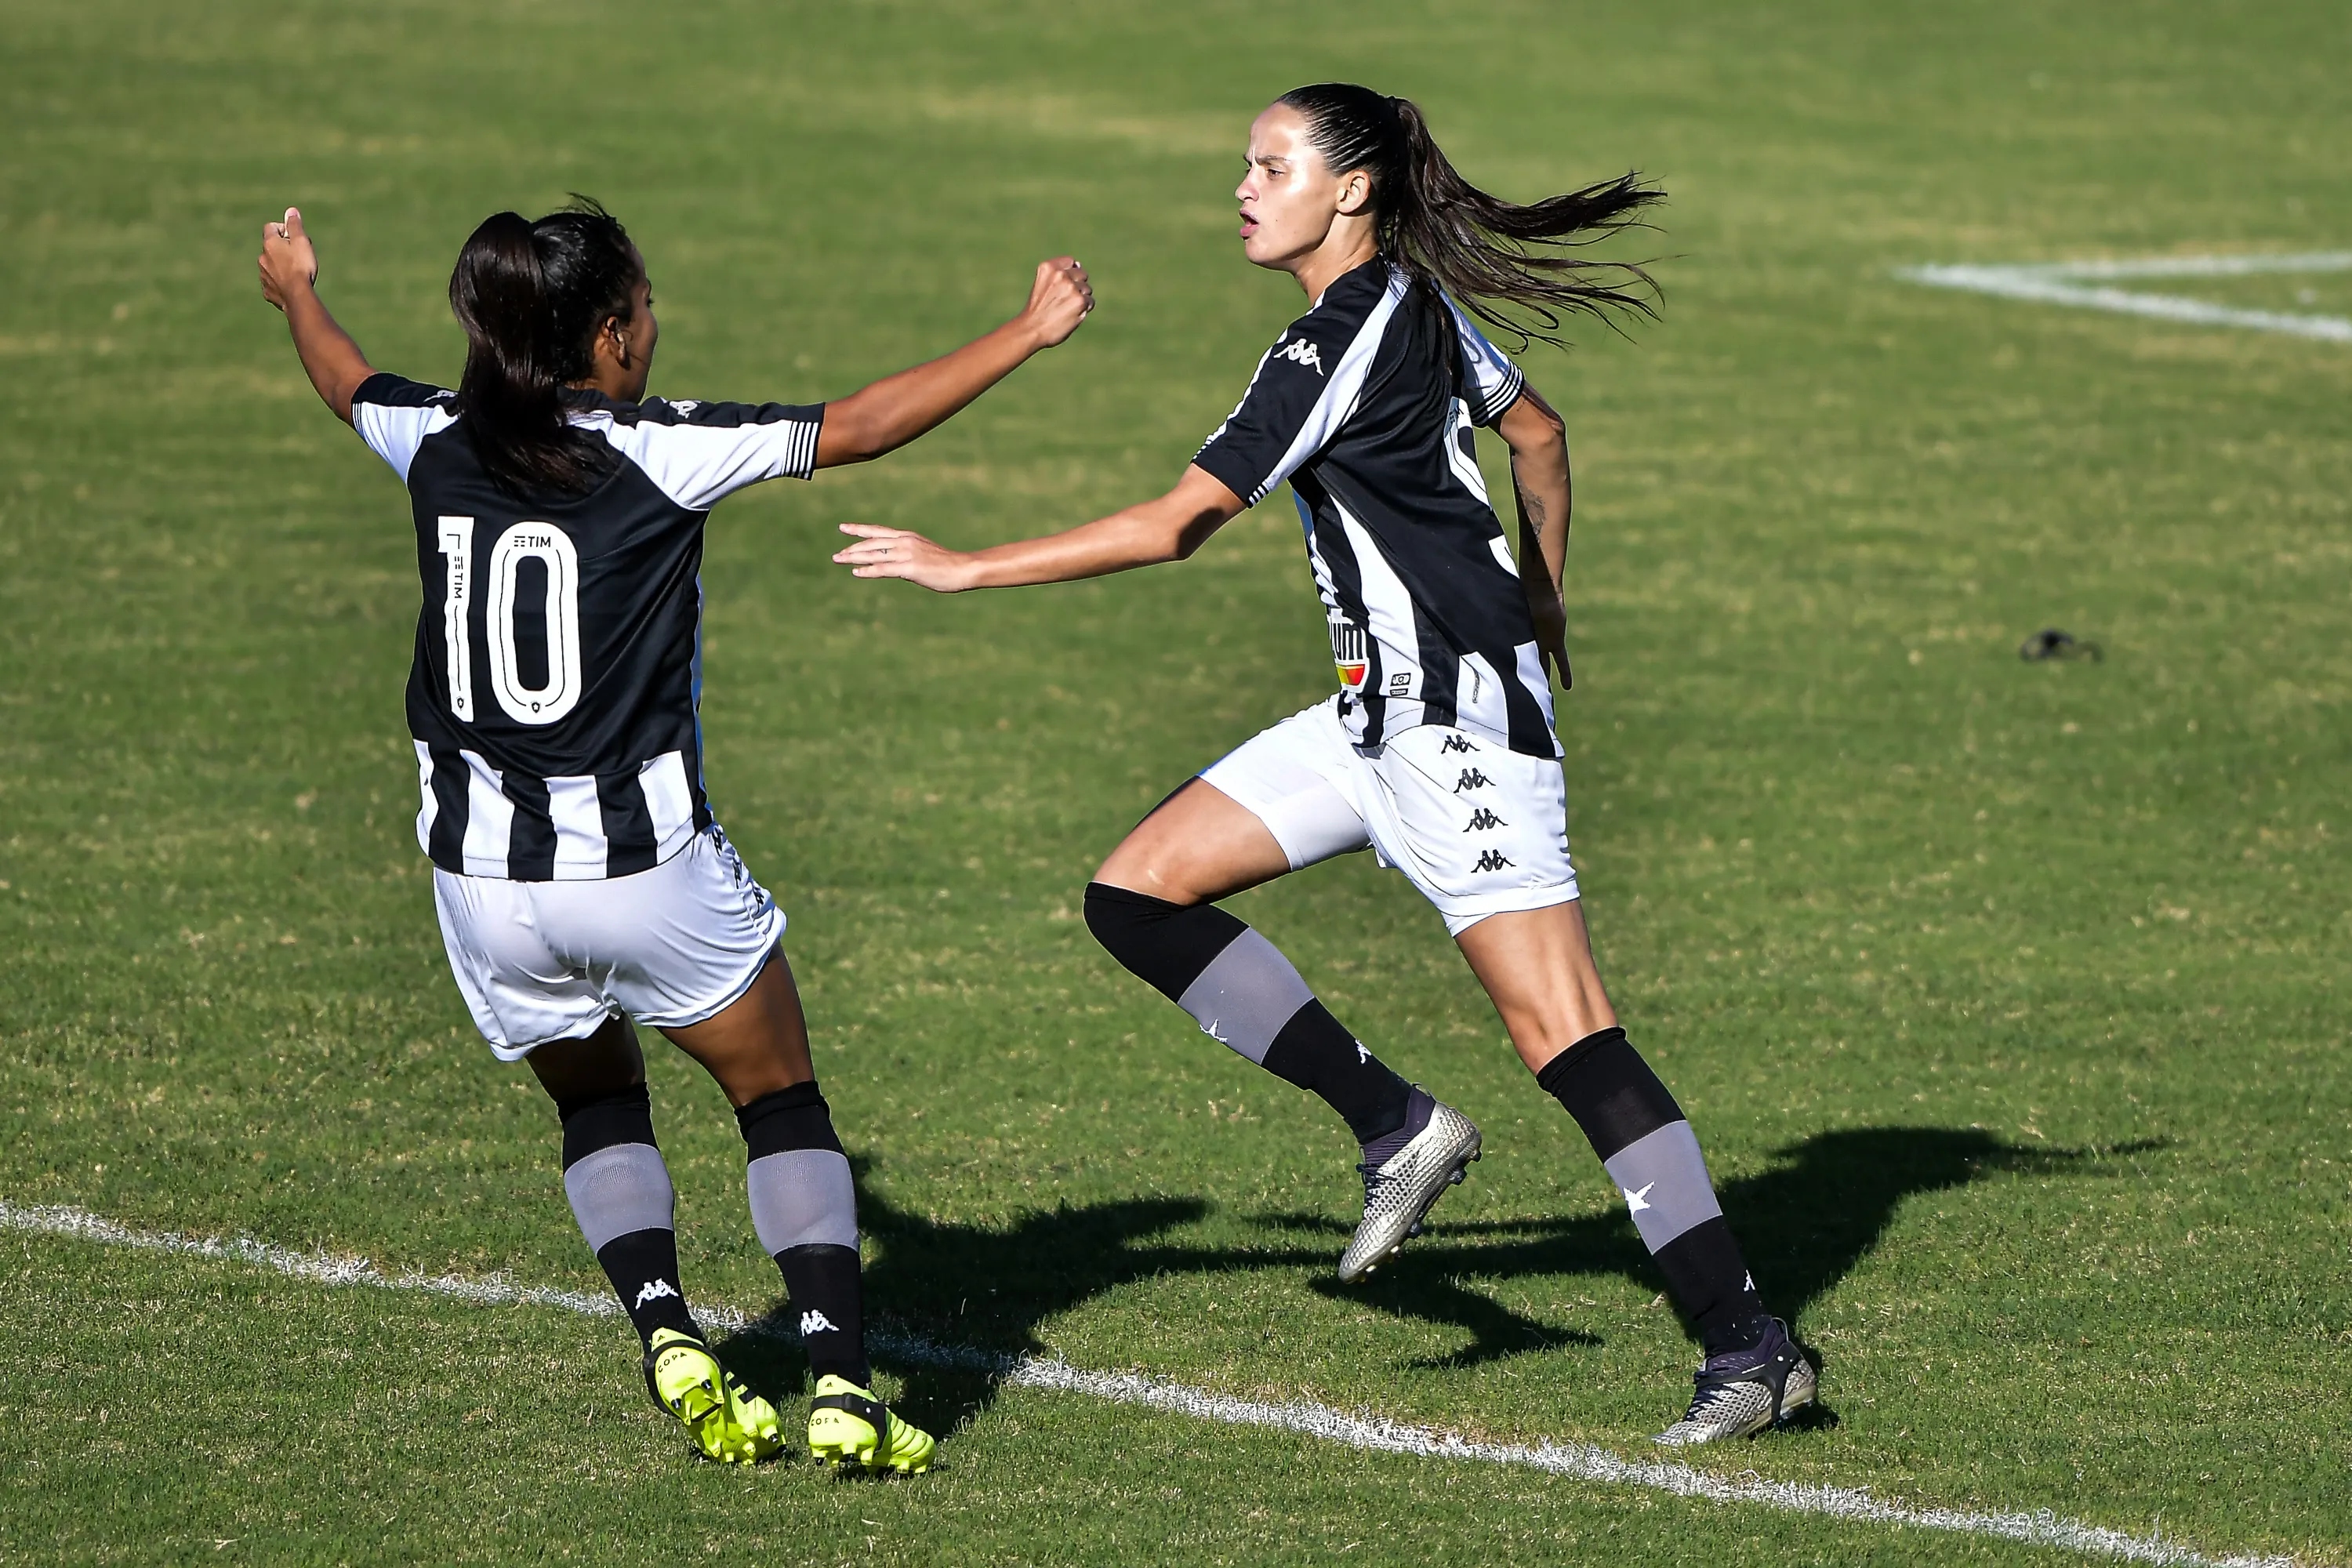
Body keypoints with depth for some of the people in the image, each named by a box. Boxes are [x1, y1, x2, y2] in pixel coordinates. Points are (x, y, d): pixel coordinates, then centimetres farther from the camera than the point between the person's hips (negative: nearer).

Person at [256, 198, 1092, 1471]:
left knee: (595, 1103, 26)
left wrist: (296, 292, 46)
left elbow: (346, 383, 24)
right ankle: (842, 1385, -4)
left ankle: (666, 1333, 2)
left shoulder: (439, 443, 1)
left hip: (482, 875, 4)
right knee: (781, 1100, 12)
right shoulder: (658, 453, -12)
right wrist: (1026, 334, 2)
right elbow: (862, 425, -8)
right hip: (644, 864, -4)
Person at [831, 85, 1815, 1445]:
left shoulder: (1340, 344, -17)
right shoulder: (1417, 303, 10)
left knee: (1564, 1032, -13)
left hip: (1457, 717, -10)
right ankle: (1396, 1127, 5)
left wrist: (963, 567, -11)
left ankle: (1751, 1345, -11)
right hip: (1383, 710, 10)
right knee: (1139, 894, 5)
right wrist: (1540, 611, 34)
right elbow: (1539, 432, 25)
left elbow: (1176, 525, -18)